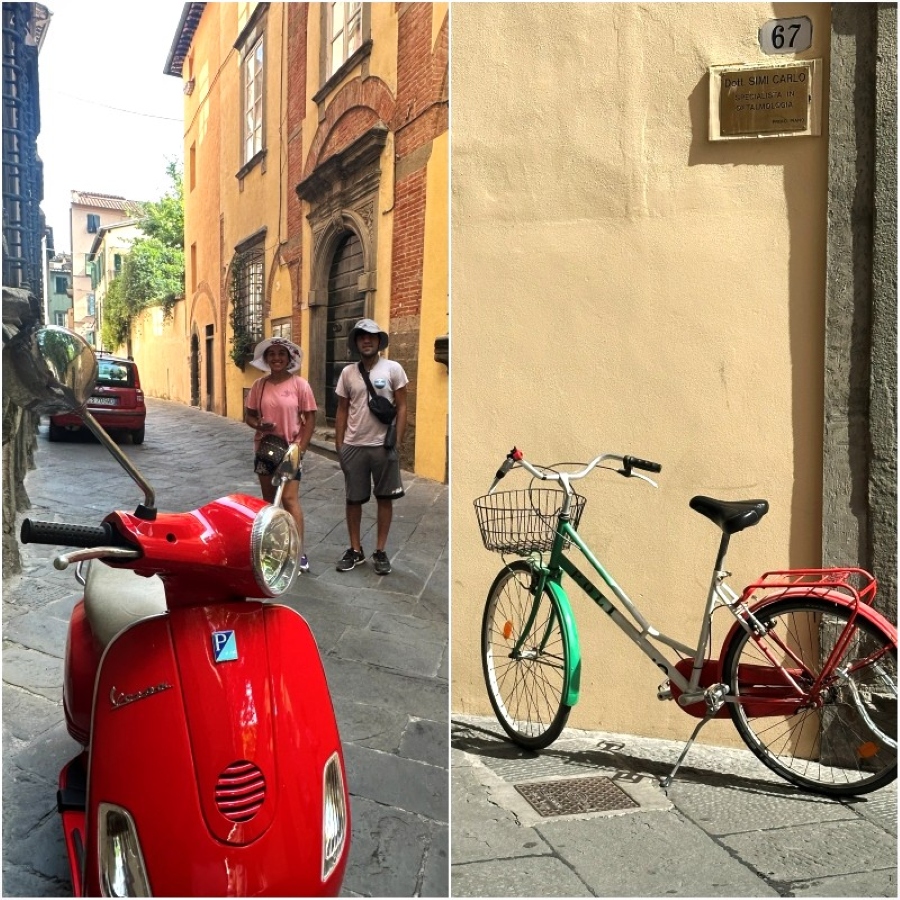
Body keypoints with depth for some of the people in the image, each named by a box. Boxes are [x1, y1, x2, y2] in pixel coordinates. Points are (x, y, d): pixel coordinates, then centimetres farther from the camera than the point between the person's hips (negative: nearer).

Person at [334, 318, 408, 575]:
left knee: (385, 498, 6)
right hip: (353, 446, 2)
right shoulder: (348, 372, 5)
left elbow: (401, 407, -2)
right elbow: (342, 411, 9)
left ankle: (380, 552, 18)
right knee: (353, 499, 9)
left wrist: (397, 442, -7)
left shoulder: (393, 368, -3)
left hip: (383, 446, -2)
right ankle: (355, 550, 22)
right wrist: (338, 445, 5)